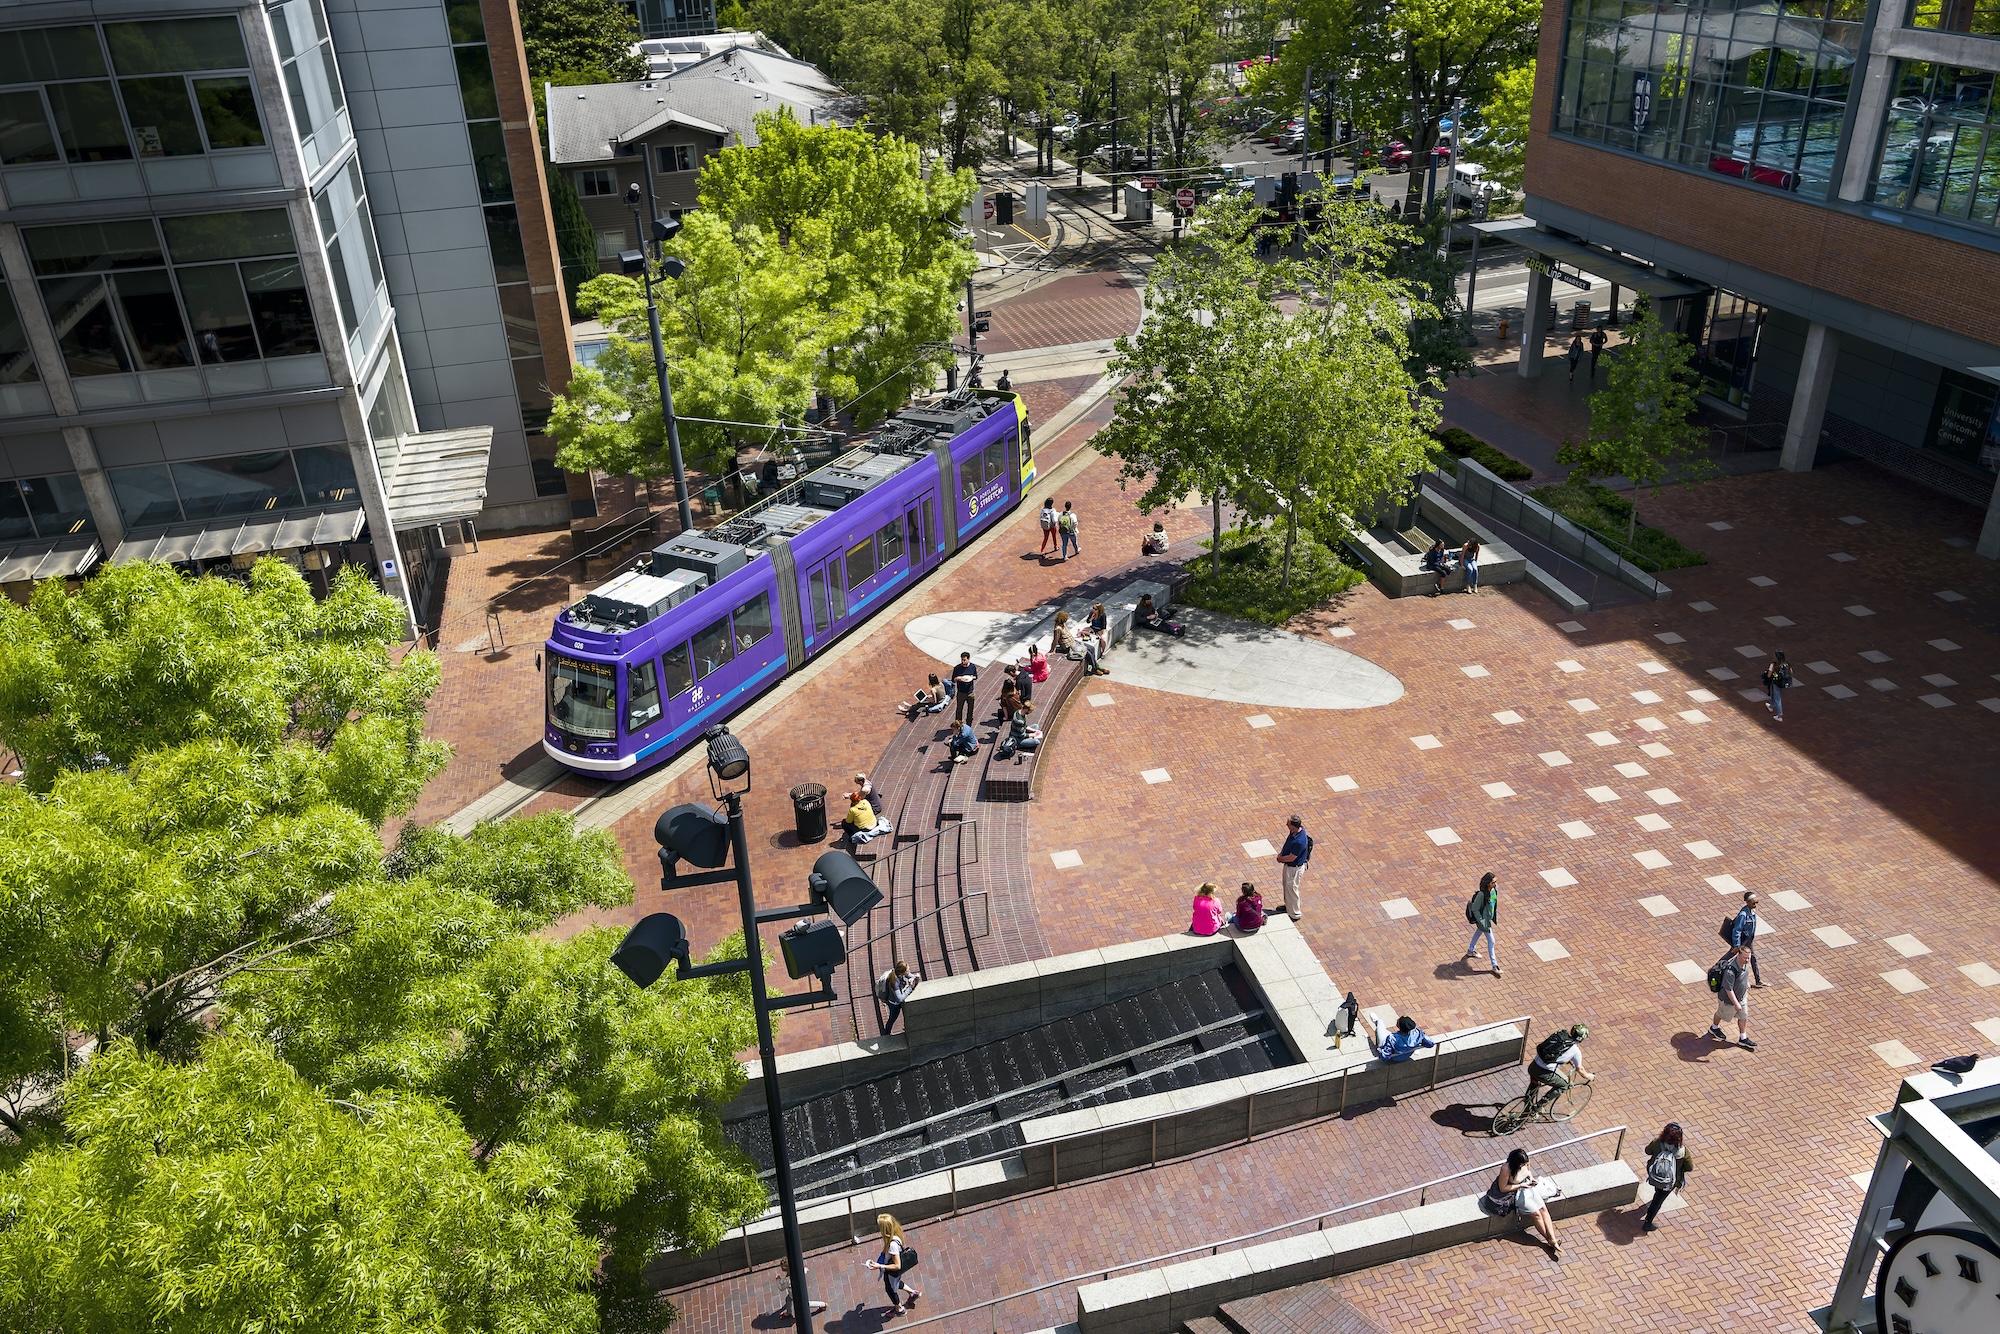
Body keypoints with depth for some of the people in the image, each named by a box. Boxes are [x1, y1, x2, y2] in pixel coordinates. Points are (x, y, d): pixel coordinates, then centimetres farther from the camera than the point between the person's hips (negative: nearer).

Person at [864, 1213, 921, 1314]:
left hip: (892, 1272, -7)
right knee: (896, 1283, 36)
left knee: (891, 1289, 24)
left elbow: (897, 1266, -34)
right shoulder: (896, 1232, -19)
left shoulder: (892, 1244, -43)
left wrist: (879, 1266, -30)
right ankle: (914, 1292, 53)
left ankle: (899, 1309, 50)